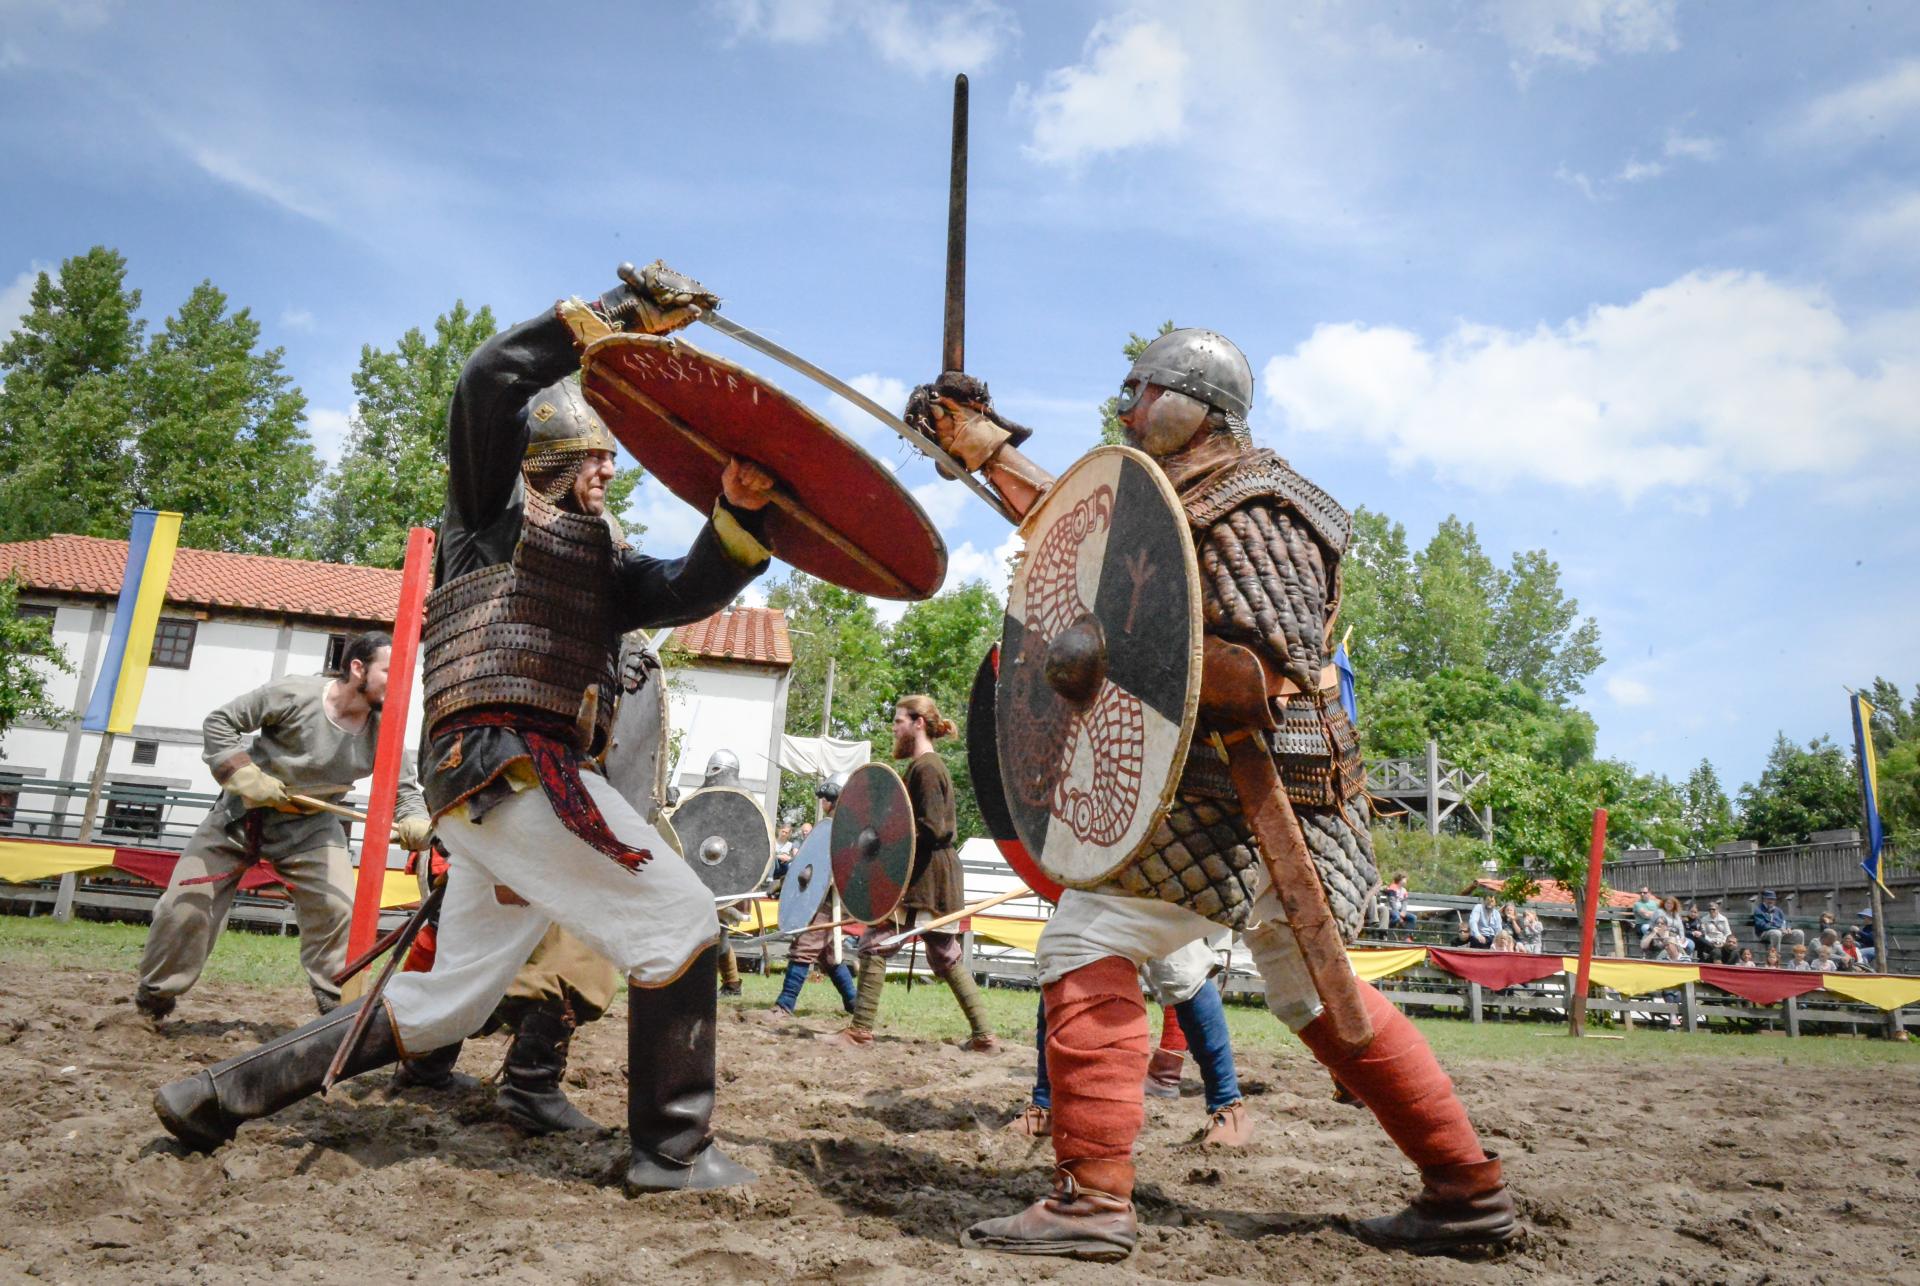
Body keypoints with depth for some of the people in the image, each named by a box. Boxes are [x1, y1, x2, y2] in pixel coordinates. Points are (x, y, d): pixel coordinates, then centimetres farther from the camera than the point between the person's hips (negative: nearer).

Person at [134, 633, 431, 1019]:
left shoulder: (384, 733, -15)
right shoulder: (295, 694, -25)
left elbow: (404, 793, -8)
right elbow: (219, 723, -14)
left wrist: (421, 829, -30)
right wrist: (246, 778, -24)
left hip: (310, 824, 2)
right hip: (242, 812, -2)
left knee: (339, 910, -13)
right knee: (186, 904, 1)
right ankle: (152, 1000, 26)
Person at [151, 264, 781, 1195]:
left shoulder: (602, 563, 26)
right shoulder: (494, 509, 8)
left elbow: (690, 592, 11)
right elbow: (489, 380, -6)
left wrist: (741, 513, -8)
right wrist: (625, 310, -5)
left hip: (497, 789, 9)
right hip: (505, 762, -9)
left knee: (435, 1011, 15)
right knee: (678, 920, -9)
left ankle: (217, 1093, 25)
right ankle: (671, 1151, -3)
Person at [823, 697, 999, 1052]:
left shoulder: (925, 767, -13)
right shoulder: (932, 764, 18)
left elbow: (931, 829, -21)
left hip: (924, 878, -10)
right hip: (938, 878, 10)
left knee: (874, 946, -5)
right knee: (946, 958, 13)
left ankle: (860, 1032, 0)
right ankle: (985, 1035, 15)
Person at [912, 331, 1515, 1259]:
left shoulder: (1242, 513, -14)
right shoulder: (1176, 501, 16)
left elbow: (1283, 670, -21)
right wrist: (976, 439, 23)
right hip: (1281, 801, 10)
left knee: (1086, 943, -10)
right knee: (1315, 992, 18)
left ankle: (1092, 1200, -8)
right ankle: (1468, 1191, 27)